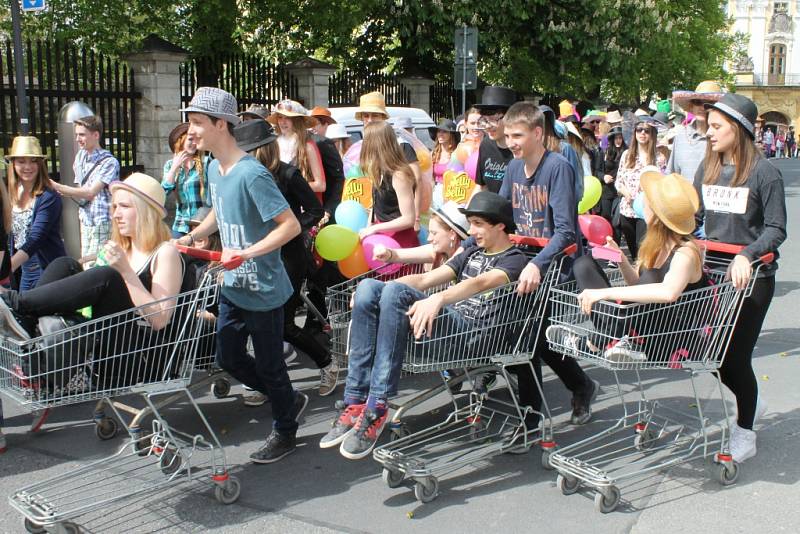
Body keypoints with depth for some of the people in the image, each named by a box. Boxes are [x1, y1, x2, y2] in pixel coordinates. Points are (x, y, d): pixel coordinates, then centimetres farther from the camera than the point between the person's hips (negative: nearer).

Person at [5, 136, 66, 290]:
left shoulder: (49, 198, -14)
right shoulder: (11, 197, 5)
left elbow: (35, 239, -24)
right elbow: (9, 239, 11)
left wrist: (8, 267, -34)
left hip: (49, 272, -6)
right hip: (23, 272, 6)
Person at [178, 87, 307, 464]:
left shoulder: (251, 174, -23)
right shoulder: (213, 169, 4)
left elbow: (291, 225, -24)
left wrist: (247, 253, -31)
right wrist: (190, 237, 6)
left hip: (263, 290, -9)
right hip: (233, 287, 9)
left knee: (269, 365, 6)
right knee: (228, 358, 17)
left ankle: (284, 432, 29)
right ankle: (290, 401, 36)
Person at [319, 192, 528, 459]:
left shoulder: (514, 260, 4)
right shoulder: (472, 252, 29)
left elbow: (480, 283, -18)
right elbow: (425, 279, 22)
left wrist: (437, 299, -37)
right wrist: (374, 295, 7)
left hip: (471, 330, -8)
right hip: (442, 318, 8)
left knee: (395, 291, -31)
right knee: (368, 287, -16)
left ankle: (376, 409, -30)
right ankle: (355, 403, -20)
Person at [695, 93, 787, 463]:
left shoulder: (763, 173, -13)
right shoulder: (707, 169, 4)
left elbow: (776, 229, -13)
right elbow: (693, 217, 8)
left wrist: (746, 255, -28)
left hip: (751, 278, -5)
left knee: (736, 355, 1)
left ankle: (745, 434, 22)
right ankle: (750, 402, 40)